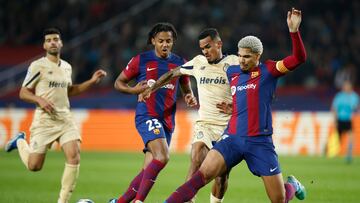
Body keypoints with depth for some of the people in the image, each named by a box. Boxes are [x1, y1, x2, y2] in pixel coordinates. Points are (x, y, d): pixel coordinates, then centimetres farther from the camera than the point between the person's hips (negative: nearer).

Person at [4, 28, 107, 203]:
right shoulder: (37, 66, -5)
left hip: (65, 118, 4)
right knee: (34, 166, -3)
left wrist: (92, 81, 18)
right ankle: (20, 142, 31)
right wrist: (40, 100, -20)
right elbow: (23, 93, -3)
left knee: (74, 157, -16)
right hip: (44, 120, -4)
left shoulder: (66, 67, 13)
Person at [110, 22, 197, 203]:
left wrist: (190, 98, -2)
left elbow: (186, 89, 22)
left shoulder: (179, 63, 9)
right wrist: (134, 90, -12)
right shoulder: (141, 60, 0)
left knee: (148, 171, 3)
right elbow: (118, 83, 8)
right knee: (162, 156, -28)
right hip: (147, 116, -5)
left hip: (167, 121, 5)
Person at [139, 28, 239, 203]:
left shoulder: (234, 63, -3)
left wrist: (235, 108, -17)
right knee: (196, 161, -21)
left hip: (228, 126, -1)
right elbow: (173, 73, 22)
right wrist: (151, 89, 17)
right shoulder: (198, 62, 8)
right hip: (204, 123, 2)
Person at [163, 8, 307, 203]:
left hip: (260, 142, -2)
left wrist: (294, 31, -26)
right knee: (203, 173, -22)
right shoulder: (231, 72, 11)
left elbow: (298, 58, -16)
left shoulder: (268, 70, -1)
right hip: (232, 138, 3)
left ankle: (292, 185, 37)